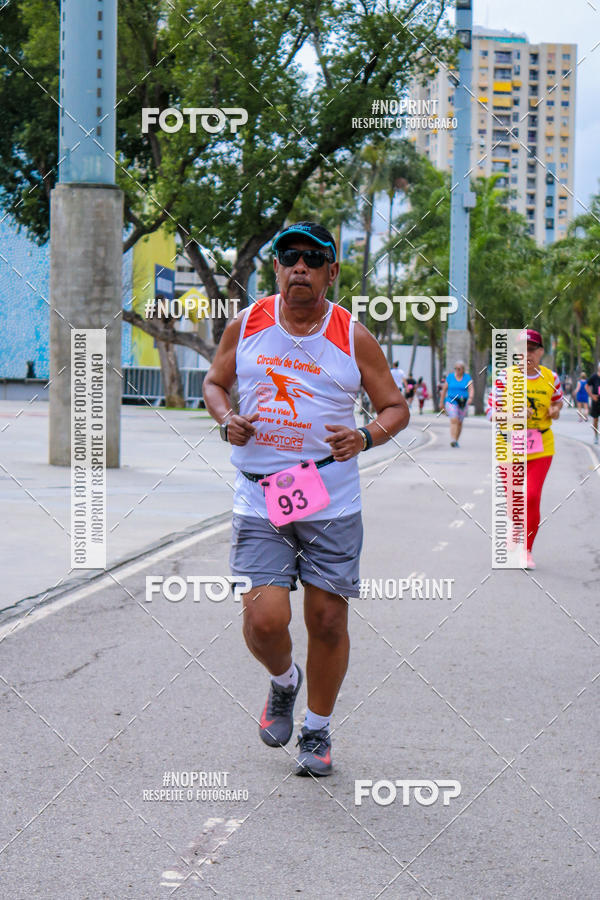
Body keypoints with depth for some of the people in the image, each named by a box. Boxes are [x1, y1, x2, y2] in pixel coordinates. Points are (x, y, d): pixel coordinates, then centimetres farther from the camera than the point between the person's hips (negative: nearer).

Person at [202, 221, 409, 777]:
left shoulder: (354, 337, -1)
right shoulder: (247, 325, 3)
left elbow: (396, 407, 7)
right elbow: (215, 382, 19)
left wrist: (366, 437, -14)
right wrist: (226, 419, -3)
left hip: (332, 502, 0)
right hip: (259, 501, 0)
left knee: (327, 620, 2)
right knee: (264, 619, -12)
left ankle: (318, 731, 25)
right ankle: (284, 682, 24)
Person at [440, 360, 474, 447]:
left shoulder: (467, 377, 1)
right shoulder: (450, 377, 0)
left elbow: (471, 389, -11)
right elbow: (444, 390, 6)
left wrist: (470, 397, -30)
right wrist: (441, 402, 7)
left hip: (462, 403, 2)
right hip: (451, 402, -2)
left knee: (459, 422, 10)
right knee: (454, 420, -18)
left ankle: (456, 440, 25)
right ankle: (453, 440, -27)